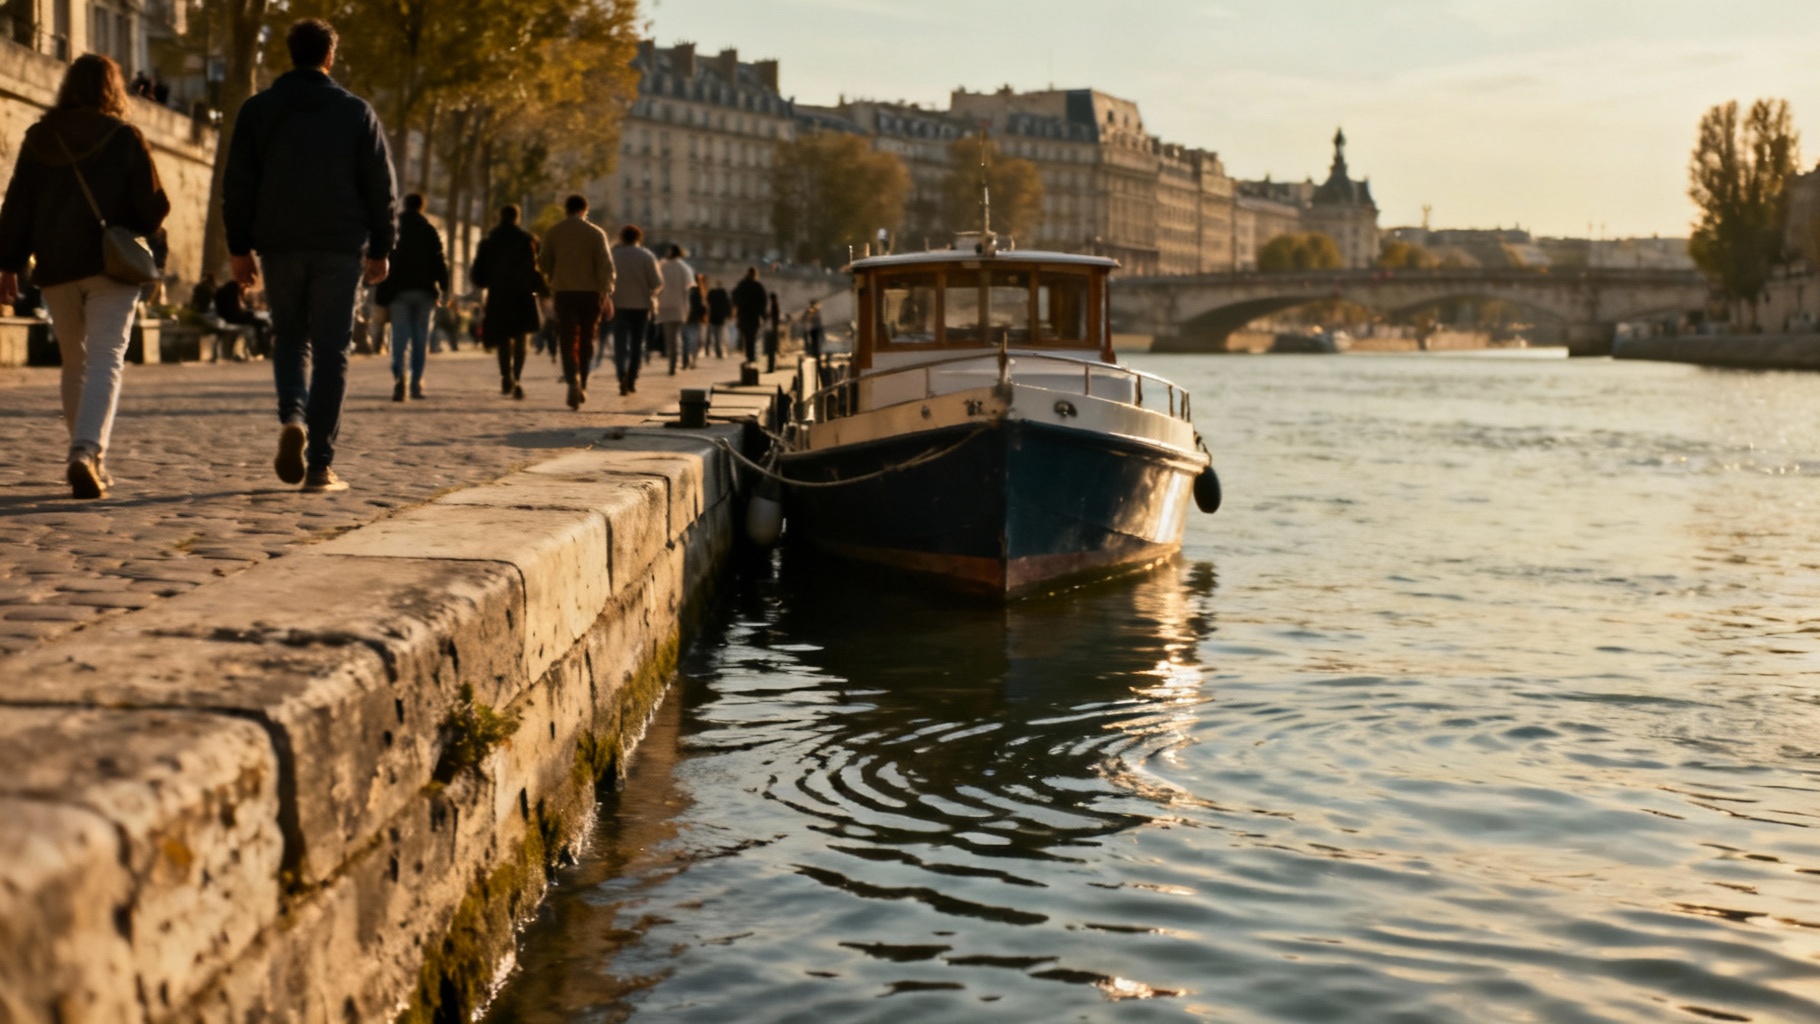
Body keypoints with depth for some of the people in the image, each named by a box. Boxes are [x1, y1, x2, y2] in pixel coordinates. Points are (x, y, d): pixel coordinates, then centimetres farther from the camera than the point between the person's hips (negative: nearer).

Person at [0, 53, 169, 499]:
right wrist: (137, 232, 17)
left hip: (56, 268, 3)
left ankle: (87, 456, 19)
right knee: (105, 362, -8)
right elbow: (154, 206, -4)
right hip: (112, 264, -3)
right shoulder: (124, 137, -3)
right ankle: (87, 451, -26)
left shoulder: (39, 138, 7)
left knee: (74, 363, 17)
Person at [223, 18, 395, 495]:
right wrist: (380, 250, 7)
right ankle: (320, 465, -2)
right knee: (330, 353, 3)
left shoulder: (257, 110, 5)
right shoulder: (356, 112, 2)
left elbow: (237, 186, 2)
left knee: (288, 338, 18)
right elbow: (380, 186, 1)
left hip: (279, 246, 1)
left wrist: (239, 248, 7)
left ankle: (292, 419, -11)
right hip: (340, 247, -1)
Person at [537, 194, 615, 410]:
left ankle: (573, 382, -24)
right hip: (591, 292, 0)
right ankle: (582, 386, 18)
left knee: (567, 342, -1)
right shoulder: (596, 233, -1)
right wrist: (607, 295, -10)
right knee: (586, 341, 14)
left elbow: (543, 265, 5)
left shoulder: (553, 233, 3)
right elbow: (606, 265, -9)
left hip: (564, 293, 0)